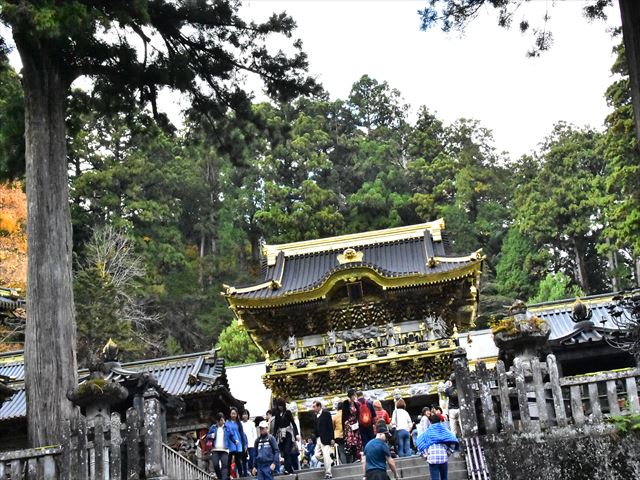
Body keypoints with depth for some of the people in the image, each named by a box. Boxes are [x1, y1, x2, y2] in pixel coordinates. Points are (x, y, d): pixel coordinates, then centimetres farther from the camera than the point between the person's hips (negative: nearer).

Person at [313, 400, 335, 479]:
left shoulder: (326, 413, -7)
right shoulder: (316, 415, 12)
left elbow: (330, 426, -11)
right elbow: (316, 428, 14)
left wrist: (331, 438, -15)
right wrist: (316, 438, 8)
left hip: (326, 438, -7)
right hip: (319, 439, 7)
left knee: (326, 456, -8)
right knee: (317, 455, 2)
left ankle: (328, 473, 1)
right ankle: (329, 462, 25)